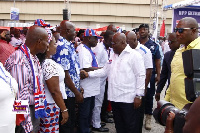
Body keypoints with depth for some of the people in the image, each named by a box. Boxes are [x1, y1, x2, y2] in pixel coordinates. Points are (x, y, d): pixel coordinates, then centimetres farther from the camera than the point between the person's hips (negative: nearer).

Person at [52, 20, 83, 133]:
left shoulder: (69, 45, 10)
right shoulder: (63, 47, -20)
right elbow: (64, 74, -22)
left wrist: (78, 88, 14)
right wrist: (77, 93, -15)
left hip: (71, 93, 9)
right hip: (66, 94, -9)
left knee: (72, 122, 20)